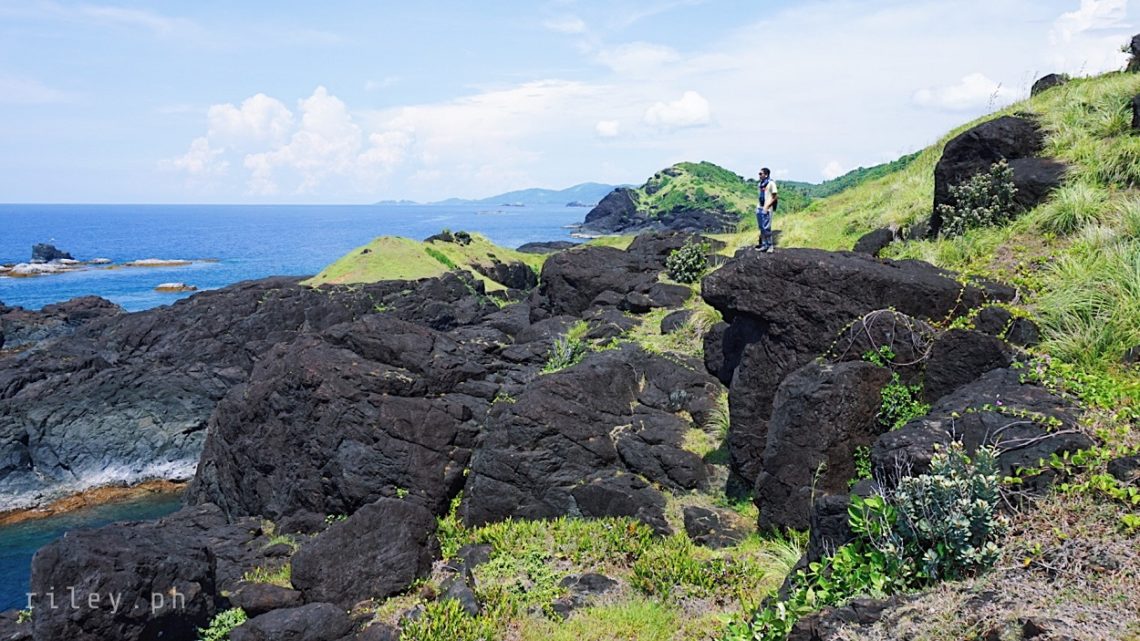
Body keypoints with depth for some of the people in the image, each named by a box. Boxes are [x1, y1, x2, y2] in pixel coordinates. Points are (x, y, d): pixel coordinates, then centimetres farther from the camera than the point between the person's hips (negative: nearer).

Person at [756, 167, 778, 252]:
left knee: (766, 227, -7)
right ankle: (764, 244, 17)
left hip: (767, 209, -7)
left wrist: (767, 206, -16)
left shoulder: (771, 183, -10)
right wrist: (759, 206, 9)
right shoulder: (760, 184, 11)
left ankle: (770, 245, 2)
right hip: (759, 208, 7)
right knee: (761, 227, 9)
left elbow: (775, 197, -10)